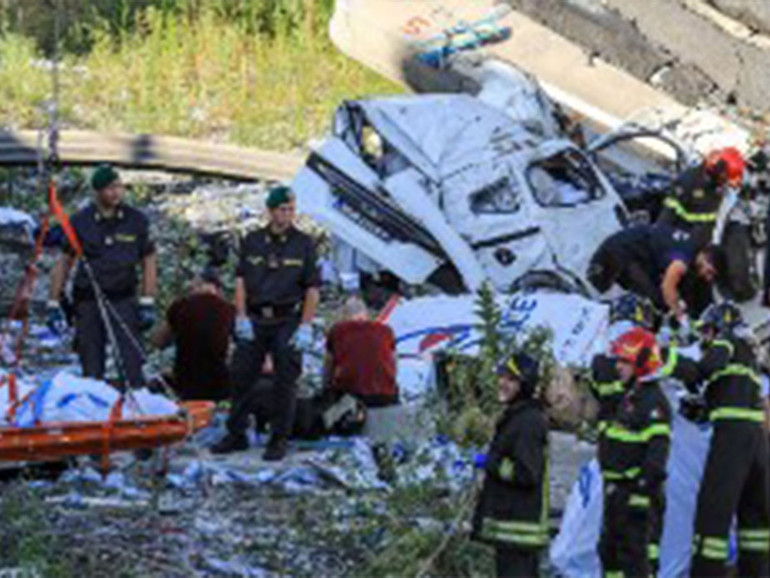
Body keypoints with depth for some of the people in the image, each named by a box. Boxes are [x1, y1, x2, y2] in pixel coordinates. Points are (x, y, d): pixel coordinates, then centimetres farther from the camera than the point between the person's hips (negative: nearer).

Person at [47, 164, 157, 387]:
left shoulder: (136, 220, 3)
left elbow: (148, 261, 9)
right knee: (91, 370, 3)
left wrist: (147, 303, 1)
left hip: (123, 301, -1)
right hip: (87, 302, 1)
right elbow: (63, 263, 8)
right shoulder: (80, 222, 2)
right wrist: (53, 304, 4)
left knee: (131, 364, -13)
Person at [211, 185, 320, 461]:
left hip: (287, 321, -2)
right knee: (241, 376, 2)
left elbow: (312, 290, 0)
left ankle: (279, 439, 7)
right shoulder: (252, 241, 8)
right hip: (254, 320, 2)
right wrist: (241, 317, -2)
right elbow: (241, 281, 8)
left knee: (285, 382, -1)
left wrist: (305, 326, -8)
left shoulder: (303, 244, 2)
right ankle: (236, 434, 13)